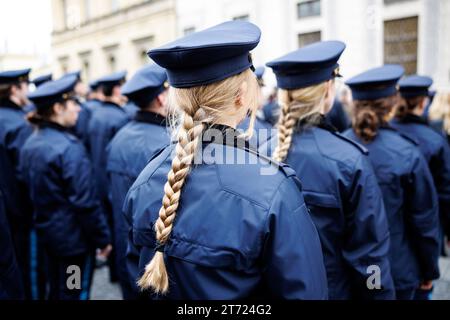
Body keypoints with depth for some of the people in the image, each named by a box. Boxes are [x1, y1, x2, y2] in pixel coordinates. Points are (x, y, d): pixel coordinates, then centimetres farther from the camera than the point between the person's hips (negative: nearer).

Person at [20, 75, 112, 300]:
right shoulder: (69, 147, -23)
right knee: (74, 293, 8)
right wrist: (102, 238, -12)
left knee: (56, 291, 23)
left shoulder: (30, 144, 2)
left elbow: (31, 190, 10)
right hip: (75, 238, -8)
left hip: (47, 231, 8)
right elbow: (85, 202, -22)